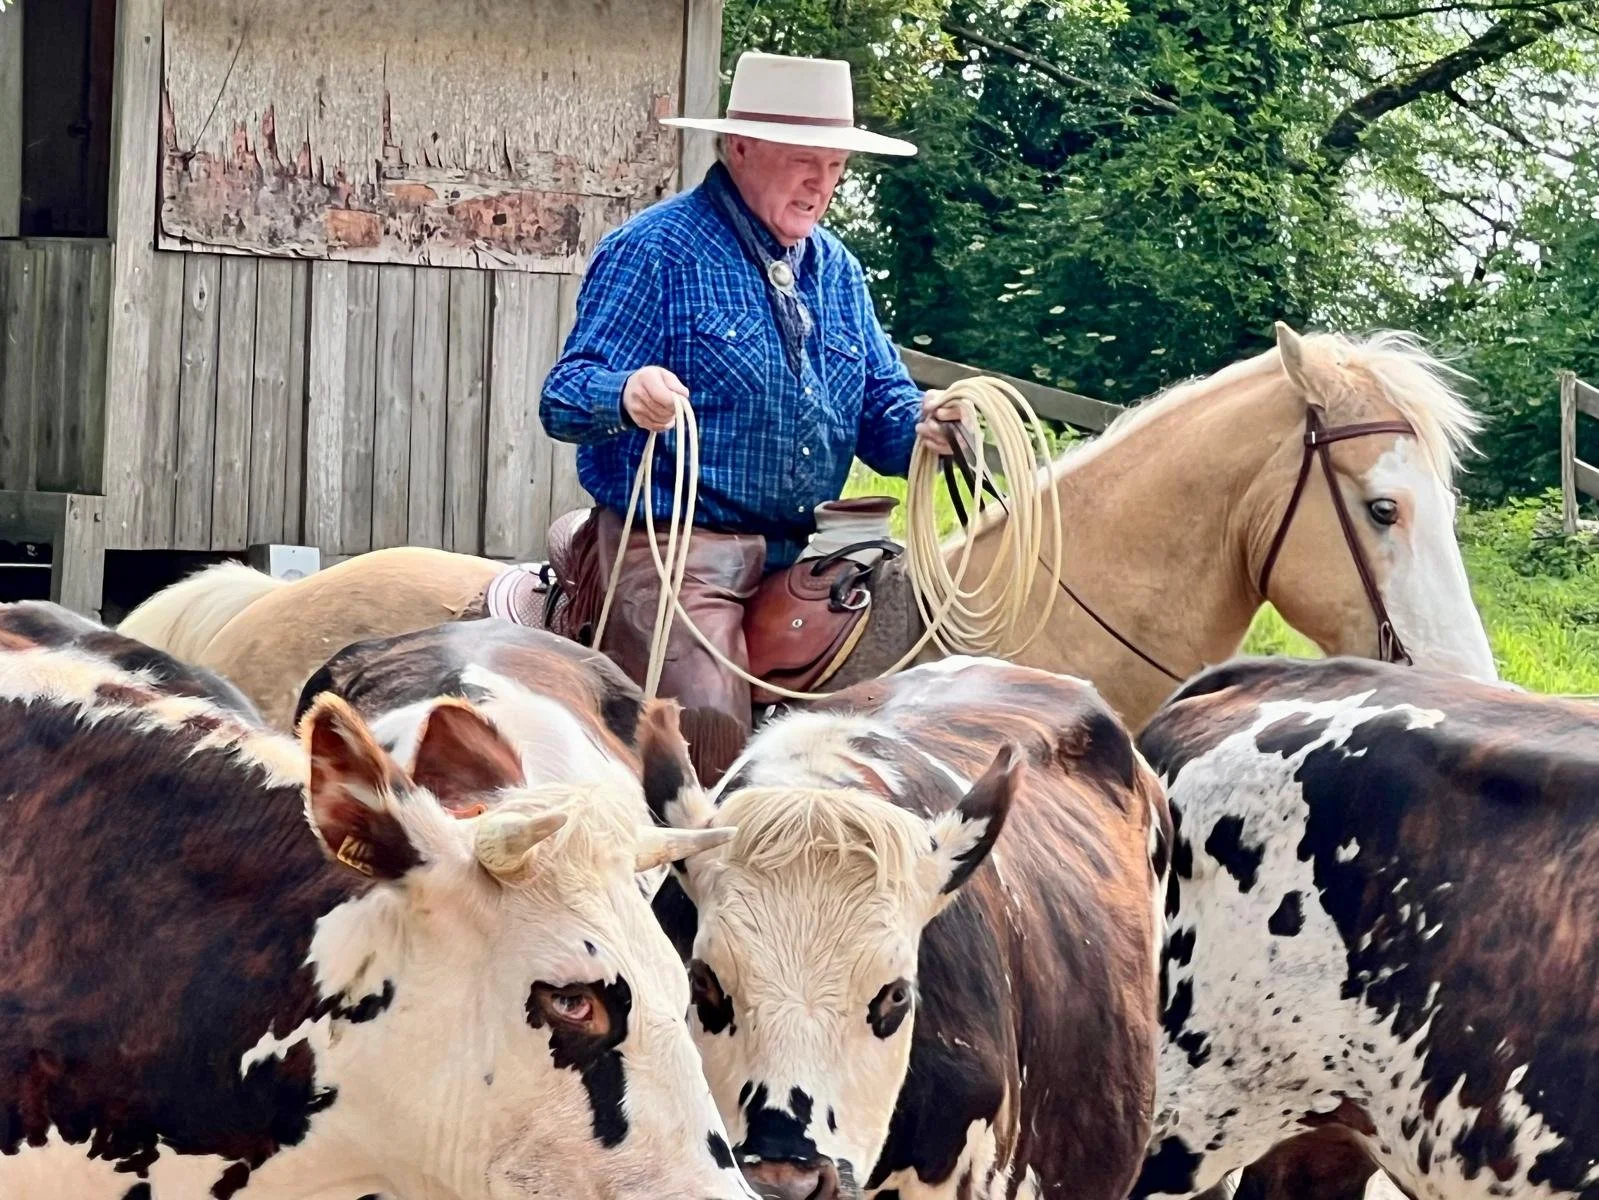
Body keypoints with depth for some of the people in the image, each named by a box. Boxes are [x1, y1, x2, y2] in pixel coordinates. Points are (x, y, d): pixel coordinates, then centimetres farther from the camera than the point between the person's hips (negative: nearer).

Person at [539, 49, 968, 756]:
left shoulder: (836, 268, 16)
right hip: (676, 553, -7)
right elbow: (565, 399, -11)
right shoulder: (651, 252, -5)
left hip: (801, 561, 7)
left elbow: (880, 406, 17)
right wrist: (627, 396, -35)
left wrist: (919, 426, -8)